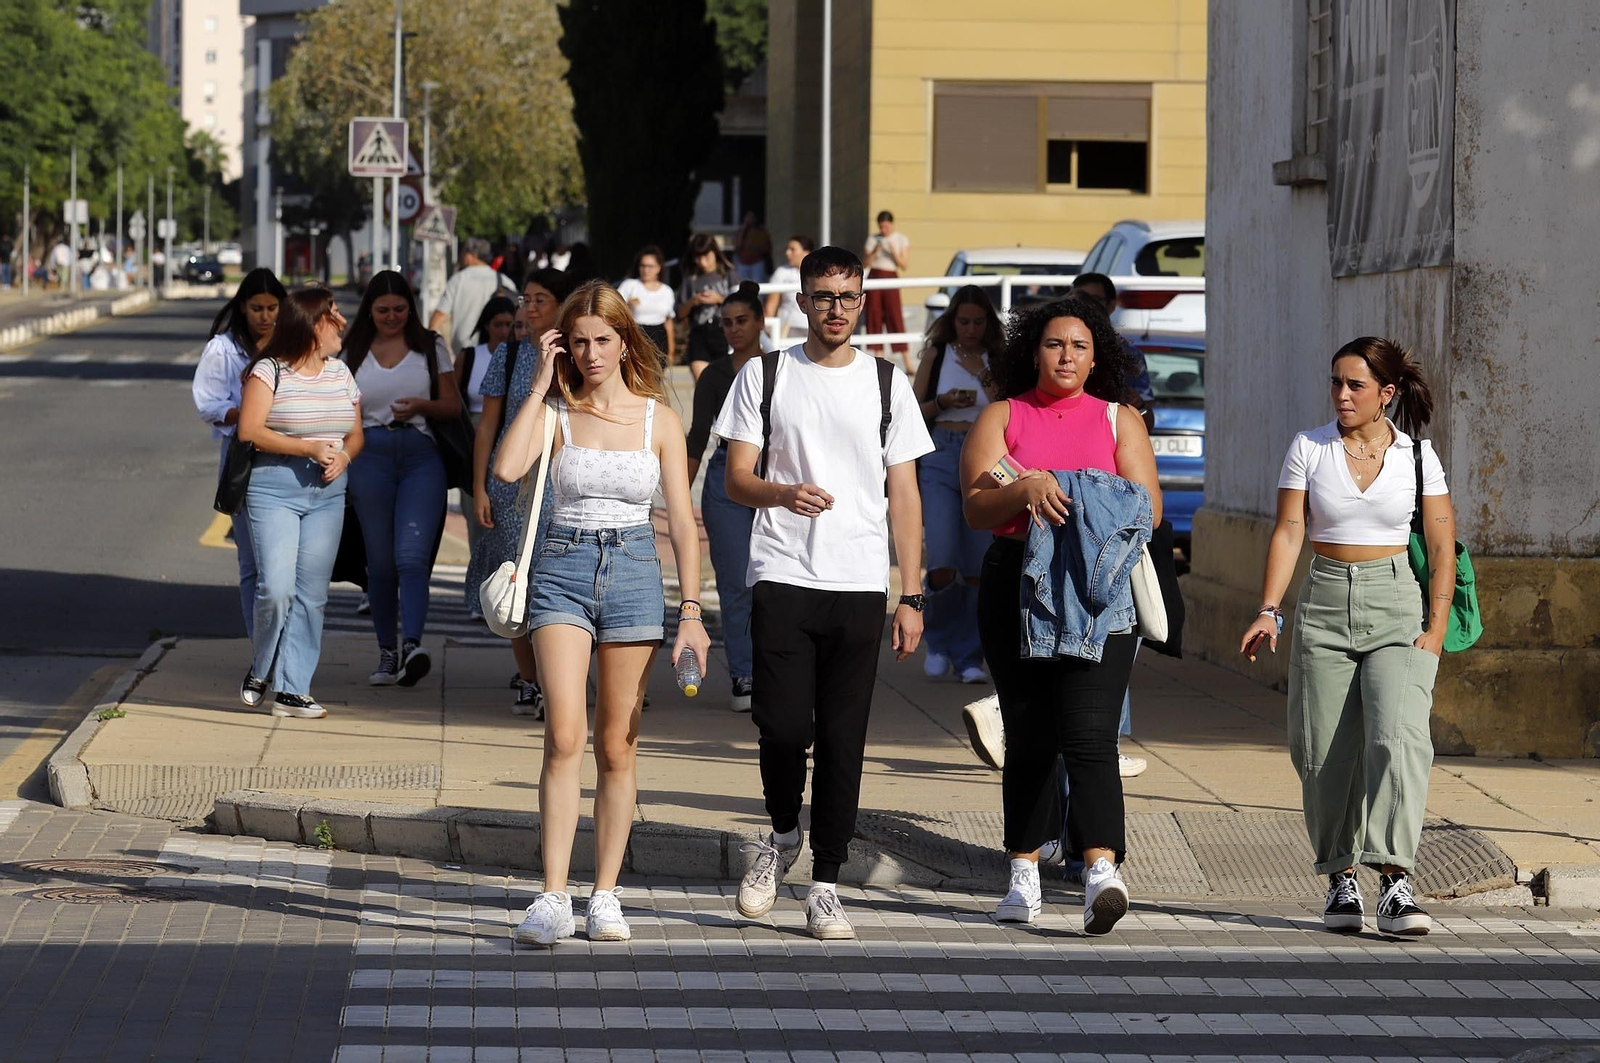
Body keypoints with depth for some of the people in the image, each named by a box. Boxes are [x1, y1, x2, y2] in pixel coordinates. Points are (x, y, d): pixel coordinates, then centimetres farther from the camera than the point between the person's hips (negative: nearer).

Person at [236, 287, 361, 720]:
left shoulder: (341, 373, 14)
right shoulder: (269, 371, -4)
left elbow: (356, 433, 19)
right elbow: (250, 431, -12)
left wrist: (343, 455, -4)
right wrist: (309, 448, -16)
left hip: (328, 492, 5)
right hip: (274, 488, -5)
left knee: (312, 594, 0)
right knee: (277, 589, -14)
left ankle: (292, 689, 4)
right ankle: (260, 671, 11)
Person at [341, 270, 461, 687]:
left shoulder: (431, 348, 9)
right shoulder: (353, 353, 12)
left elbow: (453, 407, 10)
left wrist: (421, 406, -10)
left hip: (421, 455, -2)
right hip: (370, 454, 2)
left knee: (412, 555, -17)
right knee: (380, 562, 3)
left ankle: (412, 644, -29)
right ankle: (387, 653, 11)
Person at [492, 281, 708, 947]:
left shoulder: (658, 419, 6)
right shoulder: (556, 411, 3)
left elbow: (683, 522, 6)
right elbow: (507, 468, -17)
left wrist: (691, 610, -1)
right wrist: (541, 382, -9)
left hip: (634, 572, 1)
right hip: (563, 568, -1)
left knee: (617, 747, 5)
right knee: (565, 736, -15)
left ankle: (605, 895, 13)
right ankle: (554, 897, -16)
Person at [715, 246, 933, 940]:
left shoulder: (887, 384, 11)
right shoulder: (764, 376, 8)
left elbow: (904, 496, 11)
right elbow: (736, 479, 3)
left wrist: (910, 598, 4)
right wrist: (783, 492, -20)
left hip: (860, 586, 1)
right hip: (782, 577, -1)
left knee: (843, 740, -1)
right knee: (784, 726, -11)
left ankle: (825, 887, 6)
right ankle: (783, 837, 18)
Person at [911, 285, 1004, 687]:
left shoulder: (998, 362, 7)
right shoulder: (935, 355, 7)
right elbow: (914, 413, 11)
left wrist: (983, 375, -10)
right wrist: (943, 402, -8)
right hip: (941, 458, -1)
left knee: (978, 569, -2)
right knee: (942, 564, -13)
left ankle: (968, 657, 9)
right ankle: (938, 640, 11)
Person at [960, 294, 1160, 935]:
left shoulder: (1119, 420, 12)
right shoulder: (1002, 418, 11)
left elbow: (1148, 510, 3)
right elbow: (976, 508, -1)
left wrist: (1075, 502, -11)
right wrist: (1028, 489, -20)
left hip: (1098, 592, -1)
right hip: (1015, 586, 1)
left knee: (1088, 733, -15)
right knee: (1028, 734, 6)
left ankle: (1102, 870, -27)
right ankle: (1024, 875, 15)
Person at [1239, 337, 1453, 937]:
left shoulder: (1416, 455, 3)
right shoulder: (1308, 448, 5)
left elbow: (1442, 548, 4)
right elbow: (1289, 532, 2)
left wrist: (1436, 628, -5)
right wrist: (1269, 611, -9)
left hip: (1398, 606, -2)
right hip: (1325, 604, 2)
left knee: (1397, 736, -19)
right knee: (1325, 753, 0)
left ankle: (1395, 880, -24)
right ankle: (1341, 878, 12)